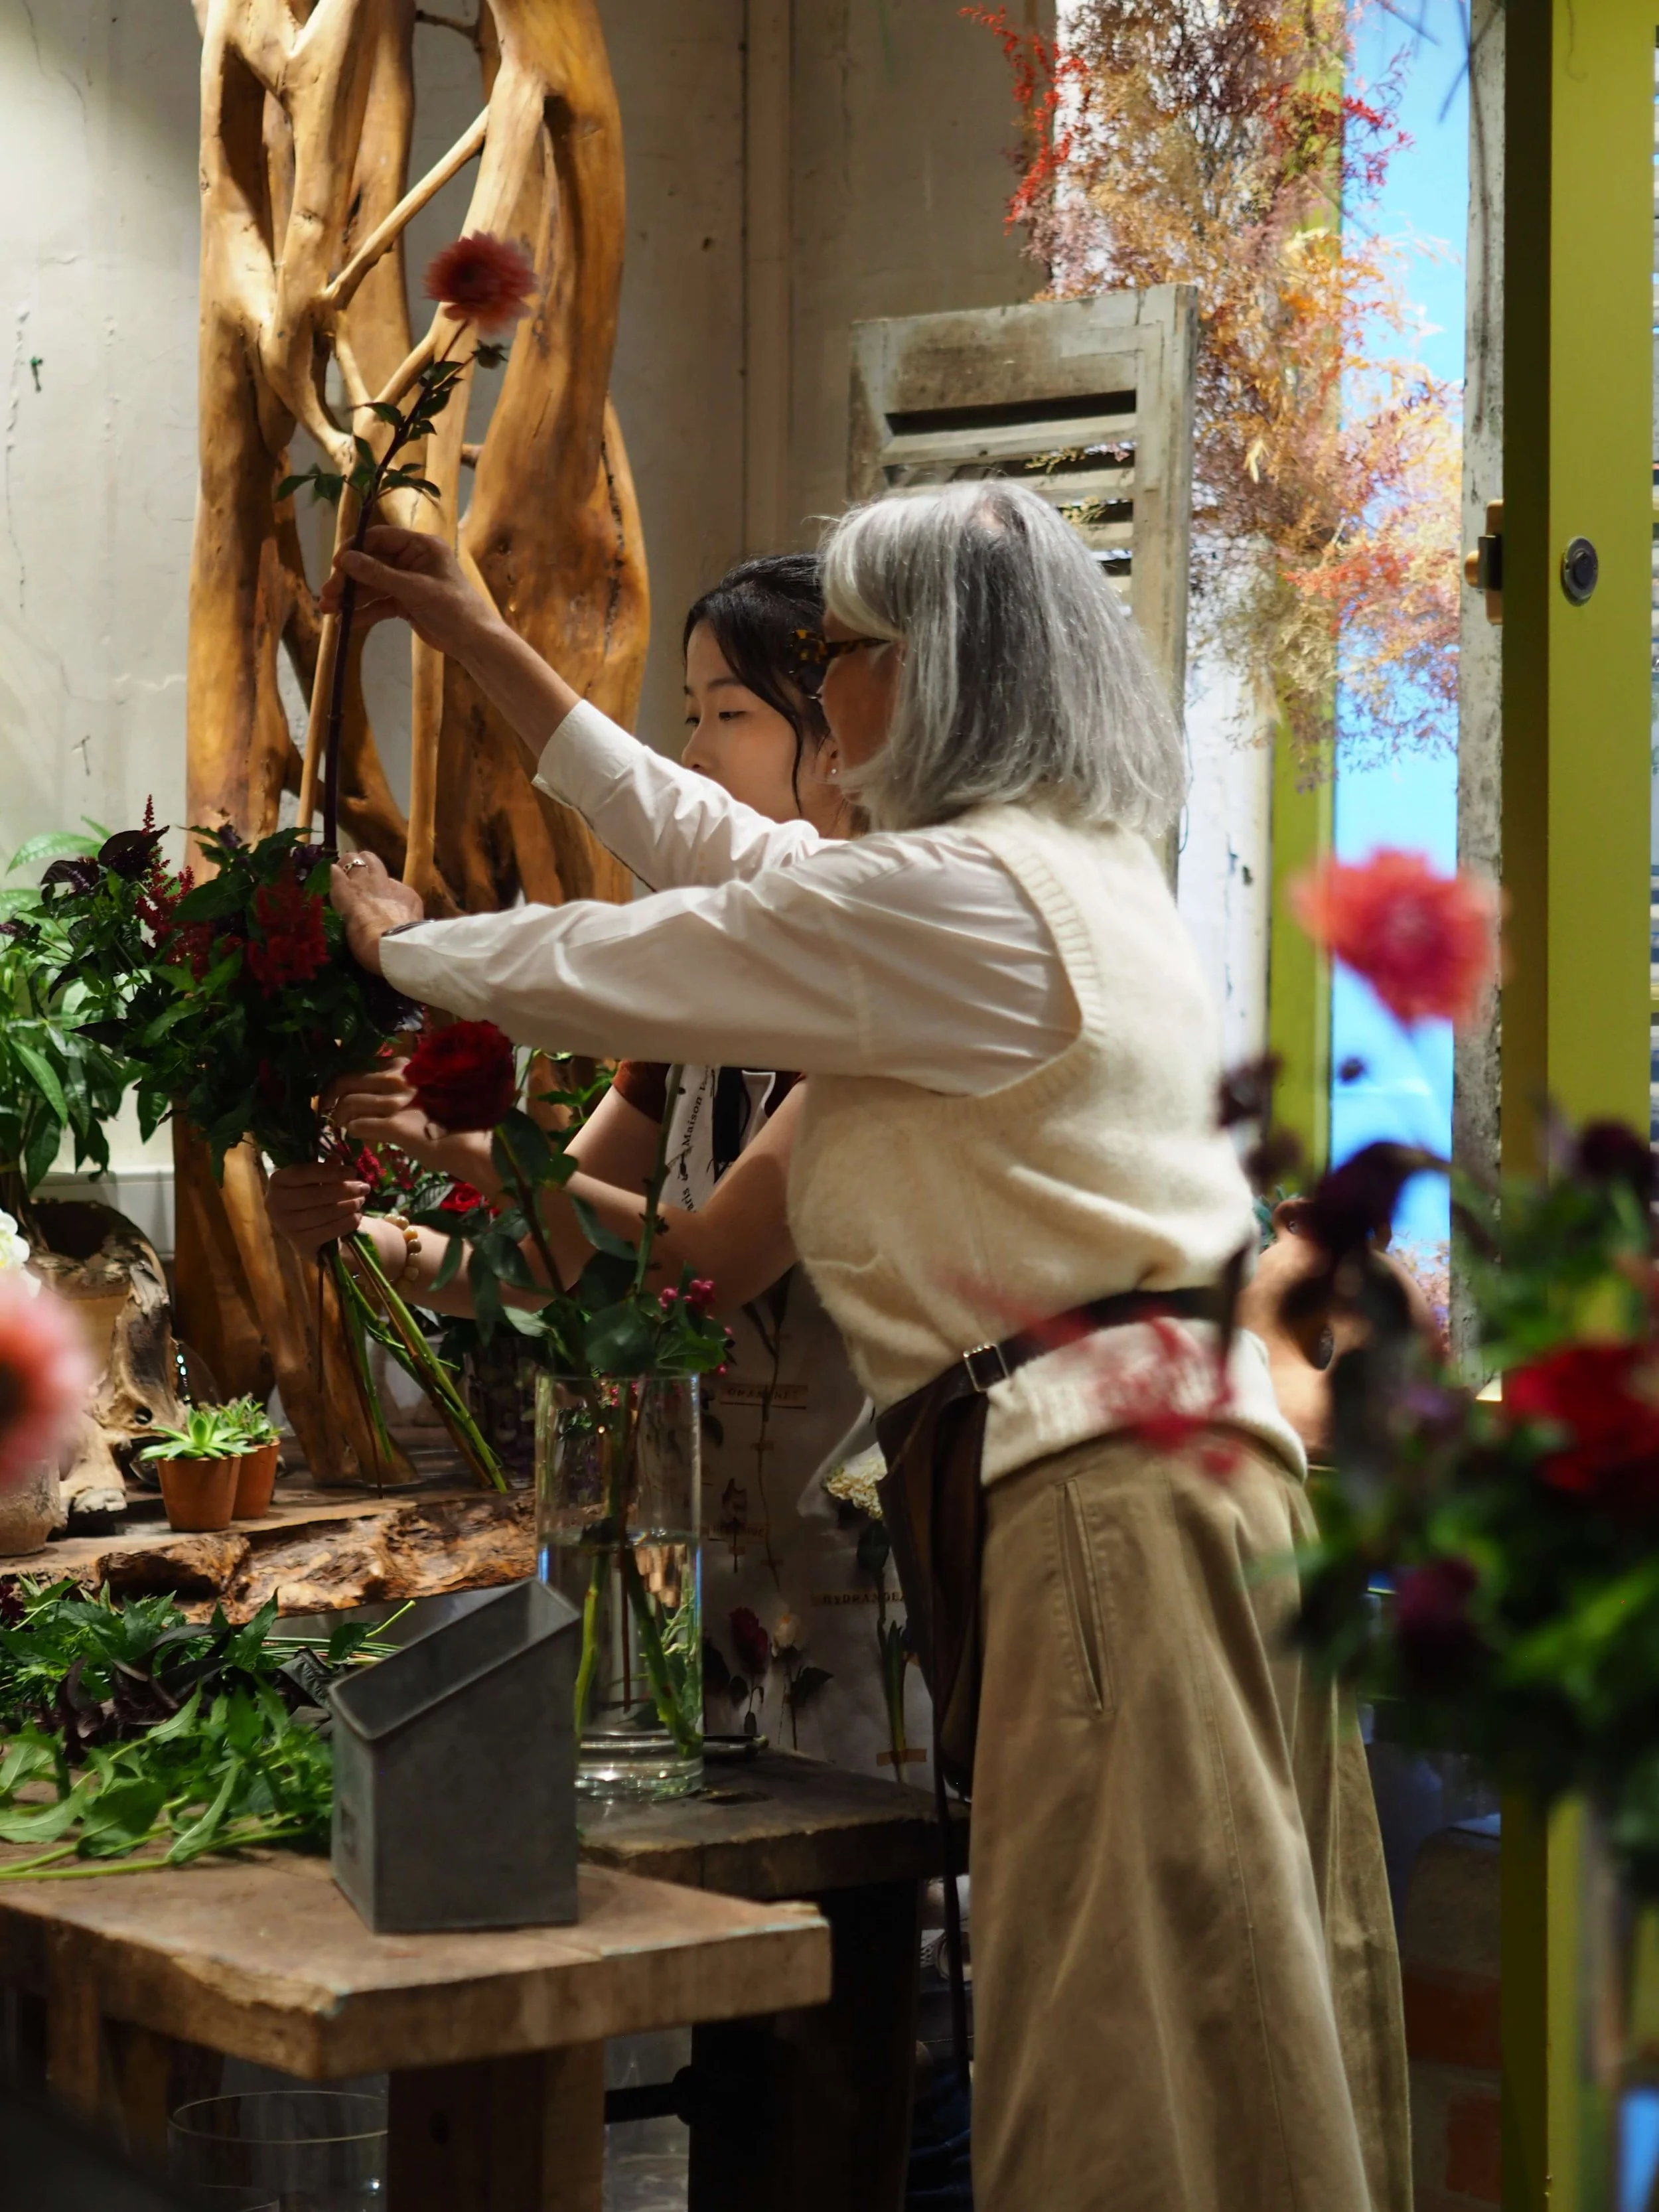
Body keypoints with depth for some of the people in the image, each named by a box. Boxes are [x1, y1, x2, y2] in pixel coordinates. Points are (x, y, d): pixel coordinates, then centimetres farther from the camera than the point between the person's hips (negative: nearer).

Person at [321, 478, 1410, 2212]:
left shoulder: (948, 898, -11)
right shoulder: (1077, 864, 19)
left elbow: (595, 974, -4)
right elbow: (725, 848, 28)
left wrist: (399, 942, 17)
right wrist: (481, 643, 33)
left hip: (1104, 1481, -10)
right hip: (1211, 1438, 10)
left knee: (1127, 2044, -7)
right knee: (1233, 2019, 10)